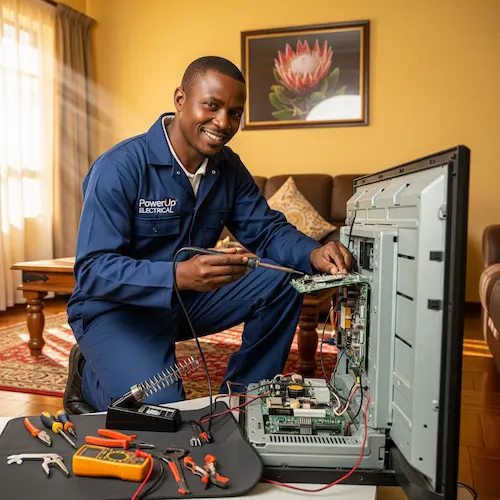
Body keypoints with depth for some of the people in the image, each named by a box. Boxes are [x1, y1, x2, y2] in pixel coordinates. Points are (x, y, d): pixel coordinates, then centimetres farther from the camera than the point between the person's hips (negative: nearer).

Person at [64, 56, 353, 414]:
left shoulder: (229, 168, -1)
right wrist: (178, 275, -44)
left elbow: (267, 231, -2)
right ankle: (88, 377, 9)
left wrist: (314, 254, -25)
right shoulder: (119, 167, -21)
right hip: (116, 308, -6)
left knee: (281, 283, -10)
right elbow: (93, 270, -27)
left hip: (188, 299, 6)